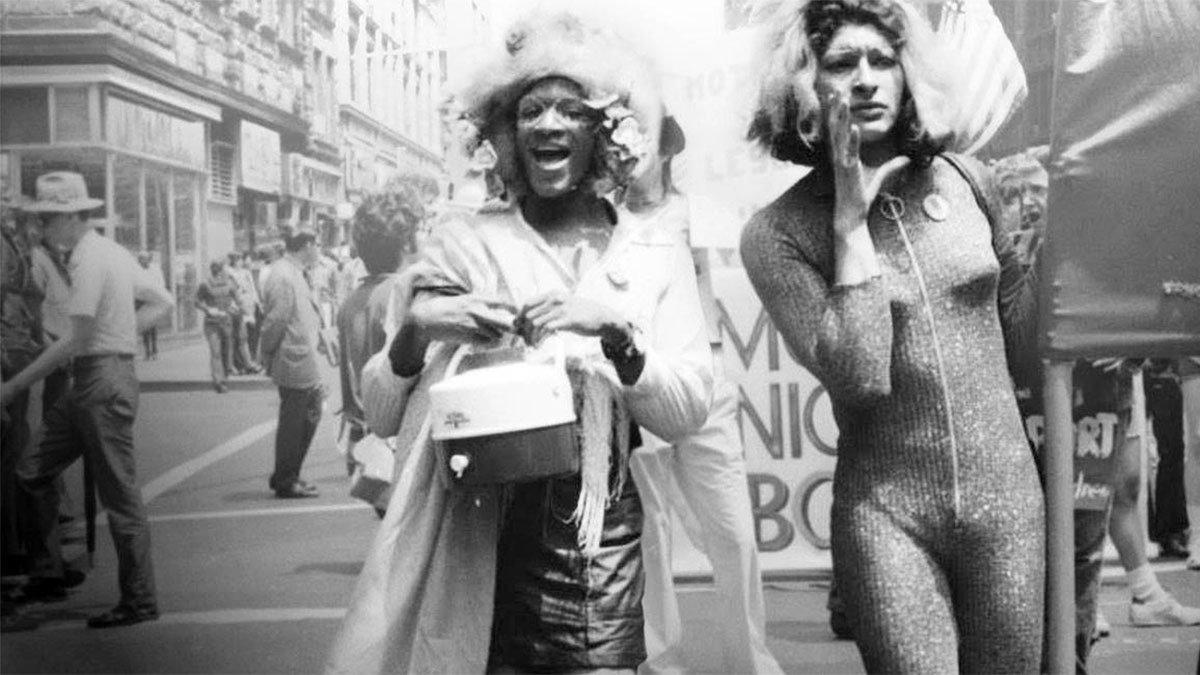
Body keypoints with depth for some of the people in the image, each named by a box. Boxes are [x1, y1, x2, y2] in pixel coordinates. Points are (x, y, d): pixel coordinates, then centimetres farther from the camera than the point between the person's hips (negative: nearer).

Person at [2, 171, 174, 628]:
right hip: (89, 383, 10)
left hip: (103, 381, -10)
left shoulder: (89, 260, -14)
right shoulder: (111, 252, 14)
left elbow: (77, 340, -19)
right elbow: (162, 302, 19)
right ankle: (46, 574, 20)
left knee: (120, 496, -3)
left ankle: (139, 602, 5)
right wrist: (123, 328, 11)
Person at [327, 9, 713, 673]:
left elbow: (688, 411, -3)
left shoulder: (657, 251, 6)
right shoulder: (465, 241, 3)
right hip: (479, 532, 0)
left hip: (605, 539, 1)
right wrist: (418, 328, -19)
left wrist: (616, 331, -19)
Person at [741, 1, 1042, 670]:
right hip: (887, 513, -3)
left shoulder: (966, 183, 3)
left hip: (1007, 498, 3)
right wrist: (850, 220, -17)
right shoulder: (777, 233, -7)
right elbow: (858, 375, -20)